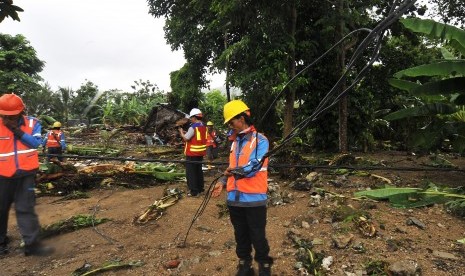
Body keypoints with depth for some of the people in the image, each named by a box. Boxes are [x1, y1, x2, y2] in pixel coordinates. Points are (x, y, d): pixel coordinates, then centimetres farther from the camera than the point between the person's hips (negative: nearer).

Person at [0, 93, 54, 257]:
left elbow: (36, 143, -13)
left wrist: (18, 132, -20)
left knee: (25, 208, 1)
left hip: (26, 172, 0)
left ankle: (31, 244, 3)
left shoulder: (32, 123, -3)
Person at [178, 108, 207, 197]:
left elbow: (186, 138, -17)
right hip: (200, 152, 8)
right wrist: (186, 133, 13)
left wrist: (181, 131, 0)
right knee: (199, 170, 17)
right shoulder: (203, 126, 8)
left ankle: (193, 191, 1)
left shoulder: (193, 127, -18)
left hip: (192, 153, -8)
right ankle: (200, 188, 25)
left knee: (191, 172, -1)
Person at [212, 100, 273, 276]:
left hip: (254, 199, -6)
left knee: (258, 237, 8)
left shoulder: (260, 140, -10)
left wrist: (232, 170, -6)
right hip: (234, 198, 6)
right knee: (241, 236, 18)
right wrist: (223, 182, 3)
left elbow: (253, 168, -19)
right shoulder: (235, 142, 12)